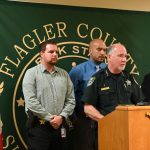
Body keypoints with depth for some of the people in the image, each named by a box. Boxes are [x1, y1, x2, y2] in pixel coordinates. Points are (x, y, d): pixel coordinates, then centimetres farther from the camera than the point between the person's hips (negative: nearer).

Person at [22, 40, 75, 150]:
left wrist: (61, 117, -8)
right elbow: (31, 102, -13)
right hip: (38, 126, -4)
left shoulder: (64, 74, 11)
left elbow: (71, 100, 8)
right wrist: (49, 118, -13)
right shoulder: (32, 73, -3)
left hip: (60, 126, 4)